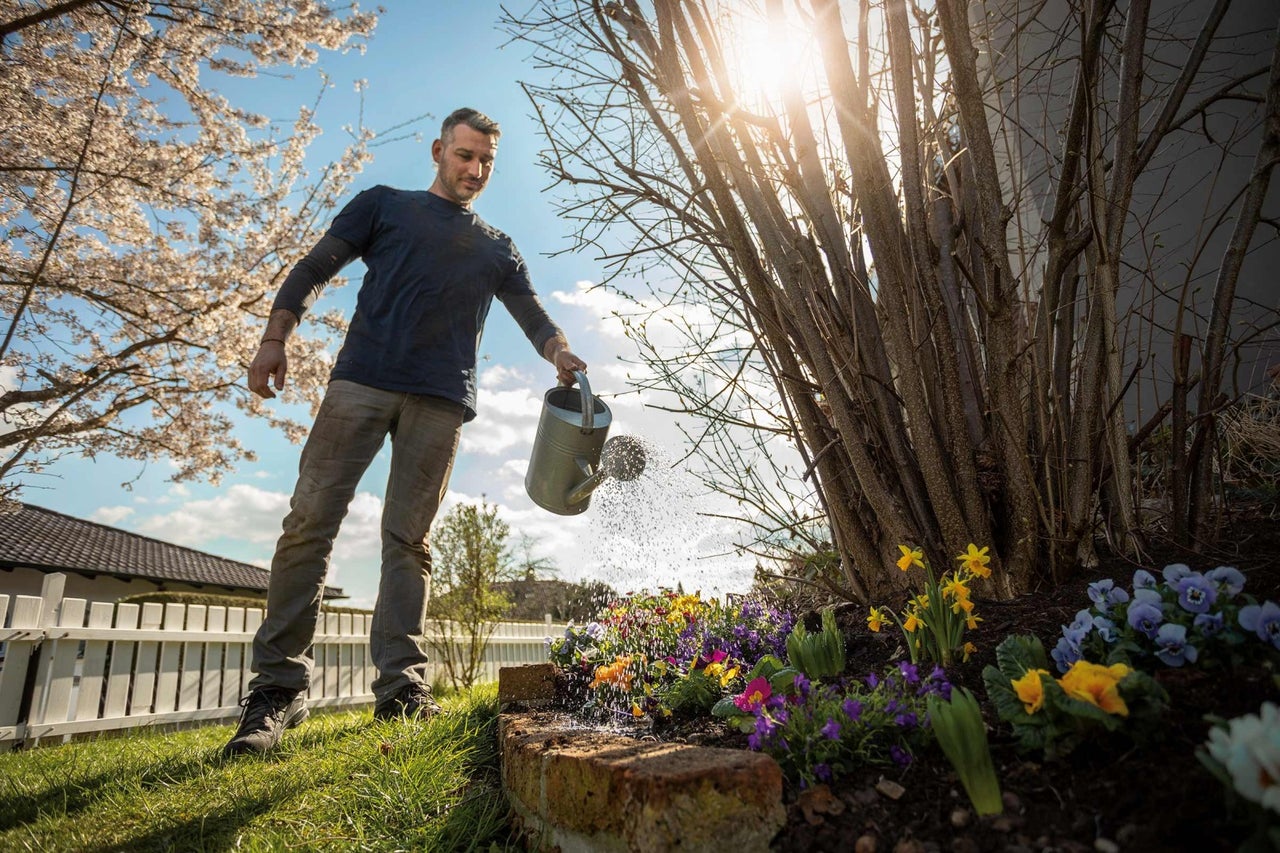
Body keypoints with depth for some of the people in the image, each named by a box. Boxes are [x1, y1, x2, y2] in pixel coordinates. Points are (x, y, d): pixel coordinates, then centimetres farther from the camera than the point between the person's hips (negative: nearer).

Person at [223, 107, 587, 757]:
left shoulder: (497, 249, 25)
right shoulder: (384, 205, 20)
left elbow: (533, 315, 17)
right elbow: (315, 268, 13)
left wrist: (560, 354, -7)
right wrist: (276, 337, -2)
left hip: (442, 401, 1)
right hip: (362, 380, -1)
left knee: (407, 540, -3)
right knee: (310, 522, -9)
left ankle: (401, 686, -4)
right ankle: (278, 687, -3)